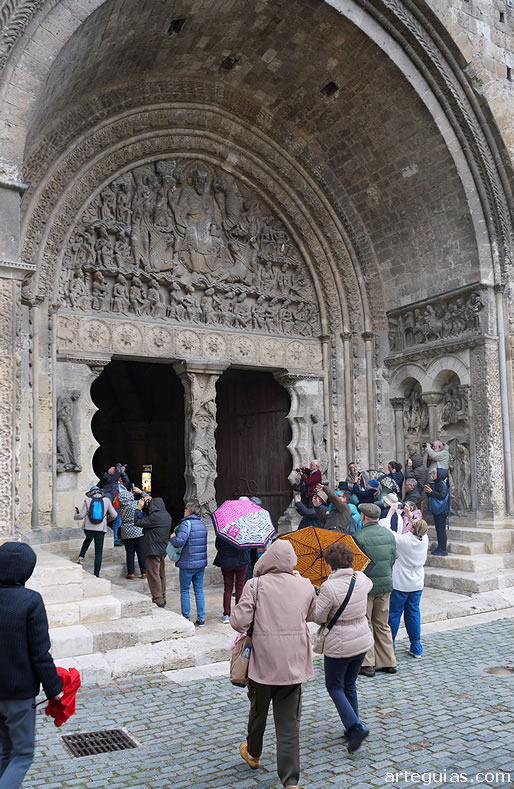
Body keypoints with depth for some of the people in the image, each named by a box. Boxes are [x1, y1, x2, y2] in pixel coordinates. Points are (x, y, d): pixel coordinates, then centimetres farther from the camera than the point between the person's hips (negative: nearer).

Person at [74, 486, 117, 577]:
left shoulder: (87, 500, -2)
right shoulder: (106, 500, 0)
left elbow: (81, 515, -1)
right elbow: (114, 515, 3)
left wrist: (75, 515, 21)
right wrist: (107, 519, 23)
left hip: (88, 528, 1)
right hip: (100, 529, -1)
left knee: (88, 539, 37)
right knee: (99, 552, 7)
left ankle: (81, 556, 21)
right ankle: (96, 575, 5)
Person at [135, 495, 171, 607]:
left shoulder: (155, 516, -20)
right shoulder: (166, 515, 10)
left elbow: (138, 522, -15)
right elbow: (147, 518, 19)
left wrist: (138, 508, -5)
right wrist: (143, 509, 10)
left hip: (153, 550, -9)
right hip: (162, 549, 9)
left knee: (153, 575, -3)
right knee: (161, 574, 17)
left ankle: (158, 600, -2)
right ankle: (162, 598, 25)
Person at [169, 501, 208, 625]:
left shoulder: (186, 523, -14)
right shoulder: (202, 524, 9)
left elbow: (180, 541, -25)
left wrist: (172, 538, -3)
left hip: (187, 564, -6)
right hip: (201, 563, 6)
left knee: (184, 591, 7)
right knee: (199, 590, 12)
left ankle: (186, 619, 11)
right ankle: (201, 619, 13)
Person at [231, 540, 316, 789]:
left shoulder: (255, 585, -13)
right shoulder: (305, 586, -2)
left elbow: (239, 622, -16)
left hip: (262, 663, -1)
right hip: (293, 665, 1)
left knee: (258, 712, 23)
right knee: (289, 724, 7)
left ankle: (253, 754, 47)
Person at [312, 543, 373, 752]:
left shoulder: (329, 587, -25)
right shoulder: (361, 579, -6)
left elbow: (317, 617, -19)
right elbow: (369, 584, 20)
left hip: (339, 645, -6)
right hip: (362, 641, 6)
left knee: (334, 687, 11)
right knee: (350, 685, 21)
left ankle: (355, 726, -4)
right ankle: (352, 730, 27)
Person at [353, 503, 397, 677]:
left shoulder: (359, 537, -17)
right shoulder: (389, 535, 3)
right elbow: (393, 559, 9)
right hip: (386, 584, 6)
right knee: (382, 625, 17)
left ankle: (367, 664, 12)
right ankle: (388, 662, 23)